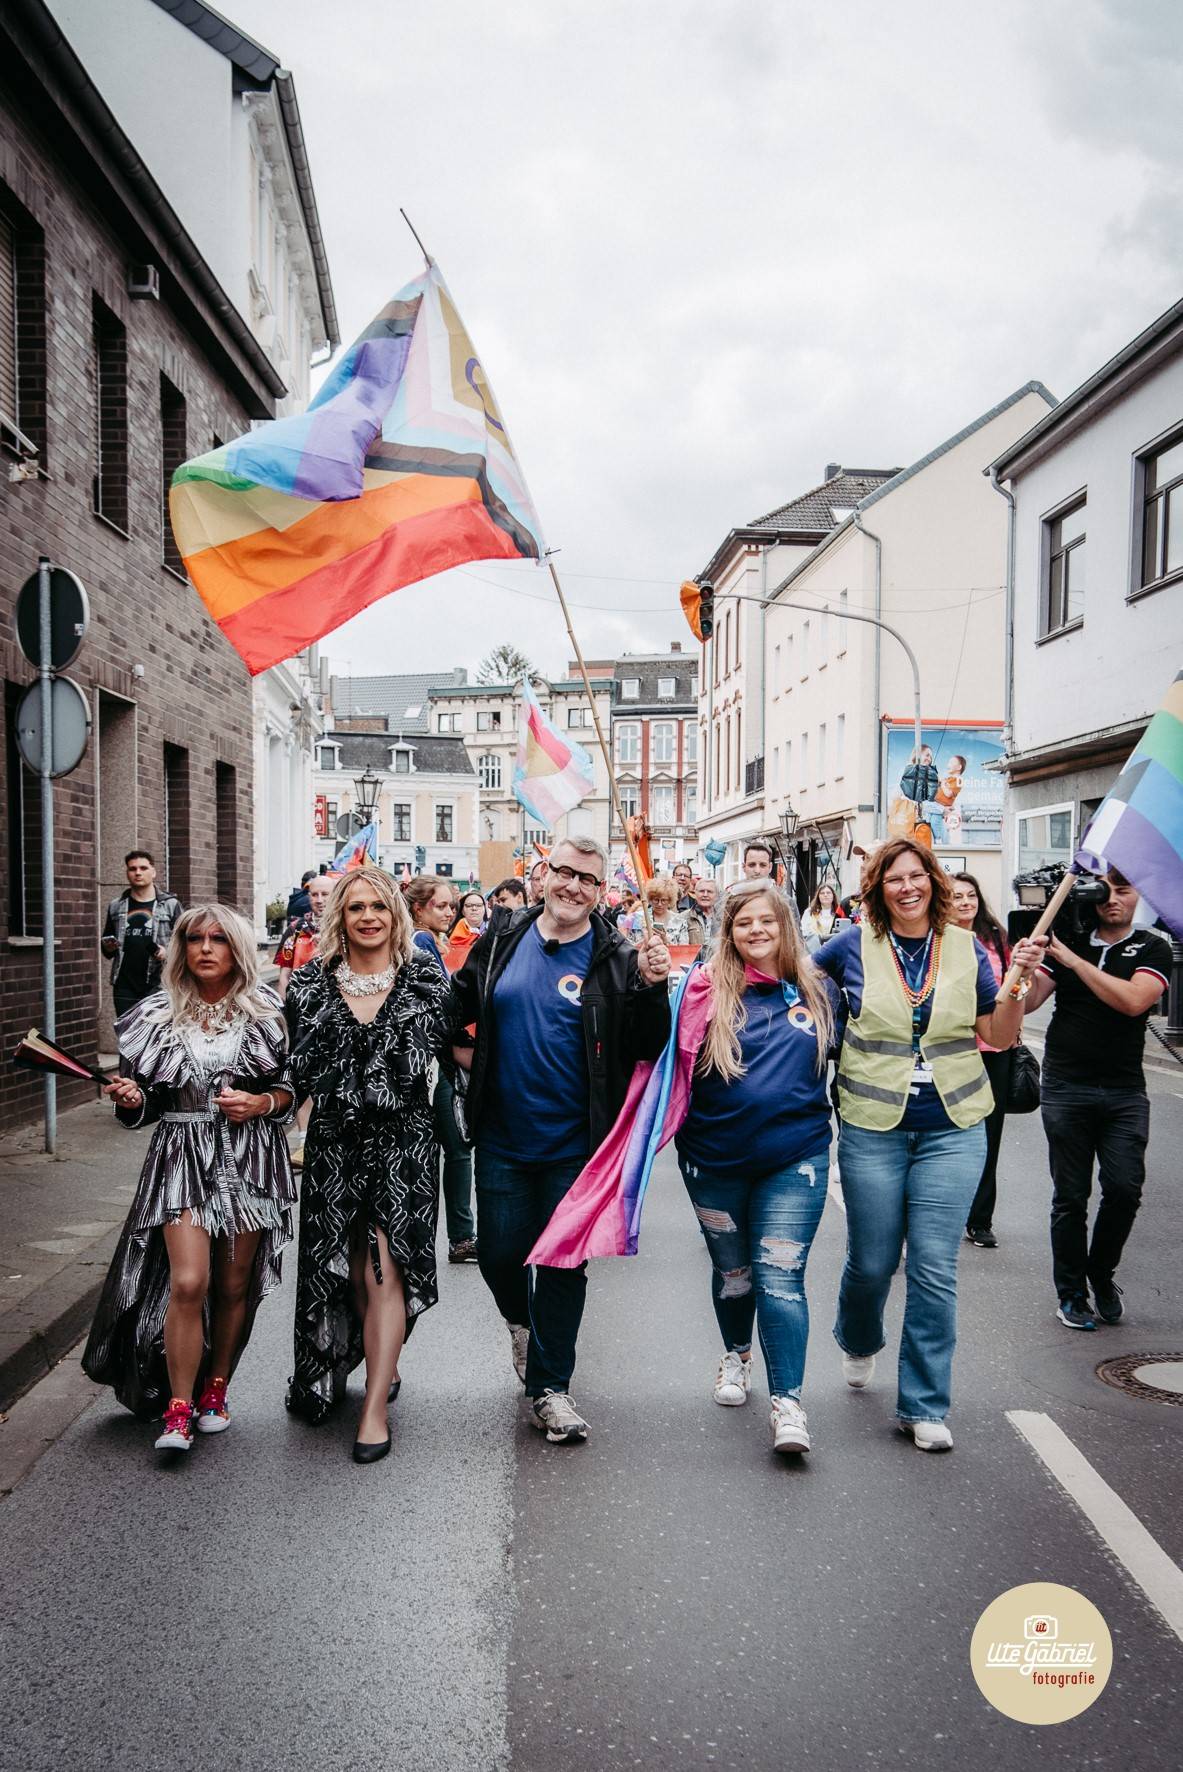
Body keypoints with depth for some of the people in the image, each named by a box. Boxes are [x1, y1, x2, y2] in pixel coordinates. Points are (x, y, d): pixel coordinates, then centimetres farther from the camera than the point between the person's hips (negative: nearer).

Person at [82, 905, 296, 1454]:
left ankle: (215, 1391, 28)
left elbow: (291, 1087, 6)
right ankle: (178, 1408, 2)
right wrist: (130, 1099, -10)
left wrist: (262, 1104, -12)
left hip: (249, 1158, 0)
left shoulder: (264, 1012, 2)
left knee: (235, 1285, 8)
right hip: (182, 1160, 0)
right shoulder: (157, 1016, 5)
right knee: (187, 1283, -12)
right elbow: (146, 1106, 11)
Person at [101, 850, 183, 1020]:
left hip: (157, 986, -3)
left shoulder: (170, 905, 5)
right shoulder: (116, 907, 15)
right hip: (125, 987, 3)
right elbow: (106, 946, 25)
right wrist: (108, 947, 2)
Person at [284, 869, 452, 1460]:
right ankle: (384, 1365, 34)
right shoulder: (312, 983, 4)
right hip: (333, 1143, 3)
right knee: (349, 1267, 10)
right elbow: (302, 1071, 2)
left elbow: (420, 1062, 2)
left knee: (385, 1267, -8)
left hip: (403, 1141, -2)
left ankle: (375, 1405, -2)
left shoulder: (425, 979, 1)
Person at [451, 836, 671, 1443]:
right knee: (500, 1254, 12)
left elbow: (648, 1049, -10)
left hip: (575, 1143, -2)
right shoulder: (500, 945, 2)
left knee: (564, 1263, 7)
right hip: (502, 1139, 3)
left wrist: (652, 986, -23)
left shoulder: (617, 959, -6)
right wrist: (464, 1055, 1)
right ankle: (522, 1322, 45)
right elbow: (452, 1011, 17)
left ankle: (550, 1386, 23)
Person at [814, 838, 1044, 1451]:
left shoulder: (966, 948, 2)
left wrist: (1017, 980, -9)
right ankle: (858, 1341, 44)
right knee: (871, 1262, 9)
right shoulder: (854, 945, -2)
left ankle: (924, 1405, 14)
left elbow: (998, 1037, 4)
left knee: (934, 1268, -1)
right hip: (872, 1128, 0)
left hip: (952, 1129, 1)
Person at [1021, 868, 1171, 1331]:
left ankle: (1101, 1273, 20)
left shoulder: (1153, 948, 3)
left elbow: (1133, 1001, -16)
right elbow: (1029, 1001, -1)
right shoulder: (1070, 941, 7)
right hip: (1065, 1089, 0)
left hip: (1125, 1091, 0)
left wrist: (1074, 960, -16)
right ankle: (1071, 1293, 18)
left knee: (1124, 1189, -6)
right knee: (1071, 1196, 4)